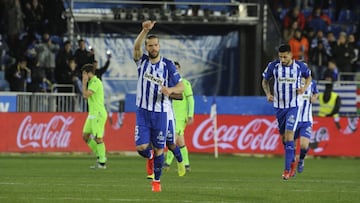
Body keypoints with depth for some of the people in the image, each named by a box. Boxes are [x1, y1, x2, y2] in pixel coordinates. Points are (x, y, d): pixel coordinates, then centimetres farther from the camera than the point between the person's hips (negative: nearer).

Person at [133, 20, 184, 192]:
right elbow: (136, 47, -19)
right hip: (143, 111, 1)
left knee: (159, 149, 2)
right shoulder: (142, 61, 1)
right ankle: (149, 157, 28)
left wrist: (170, 90, -25)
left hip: (161, 113, -1)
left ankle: (156, 180, 19)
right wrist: (145, 30, -34)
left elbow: (181, 86, -2)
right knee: (140, 147, -8)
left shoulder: (168, 65, -2)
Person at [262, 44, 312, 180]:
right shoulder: (273, 66, -5)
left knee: (289, 136, -14)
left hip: (293, 106, -3)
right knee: (283, 136, 11)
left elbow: (308, 77, 14)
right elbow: (265, 81, 10)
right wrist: (268, 94, -7)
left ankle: (287, 169, -14)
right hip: (278, 106, 3)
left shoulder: (300, 66, -7)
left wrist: (305, 87, -6)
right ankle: (292, 160, 35)